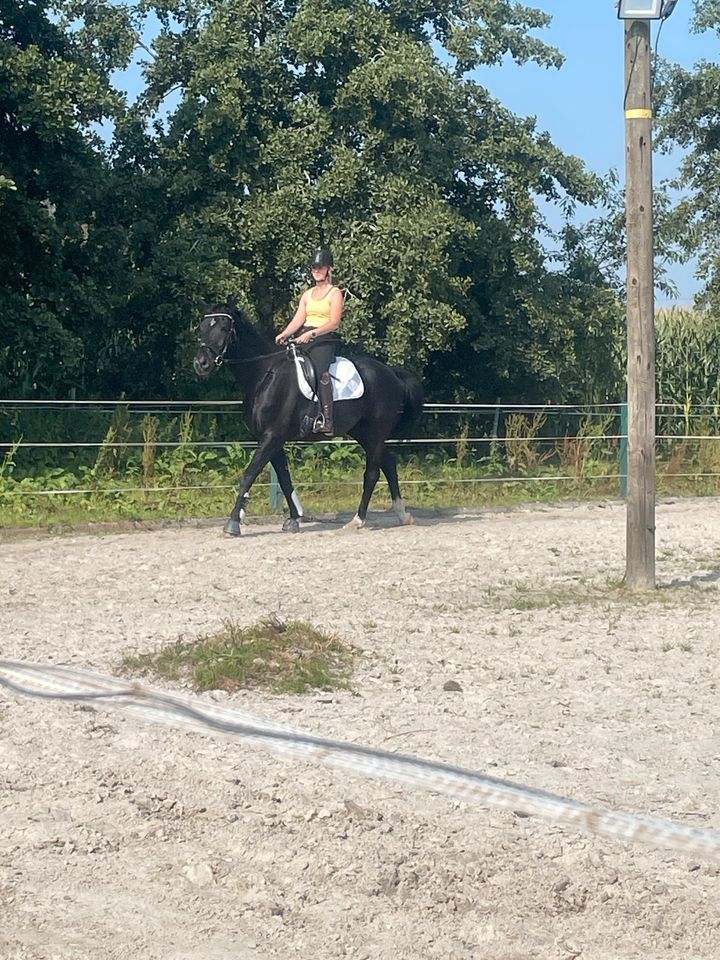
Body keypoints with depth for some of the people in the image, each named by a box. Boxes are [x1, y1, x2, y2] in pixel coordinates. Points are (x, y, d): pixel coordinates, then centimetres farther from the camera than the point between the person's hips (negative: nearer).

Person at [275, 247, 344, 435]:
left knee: (319, 370, -28)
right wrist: (284, 334, -6)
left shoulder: (335, 293, 2)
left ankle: (326, 419, -34)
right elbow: (298, 319, 13)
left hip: (324, 340, -6)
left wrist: (311, 333, -21)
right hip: (303, 339, 6)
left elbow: (334, 322, -9)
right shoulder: (307, 295, 21)